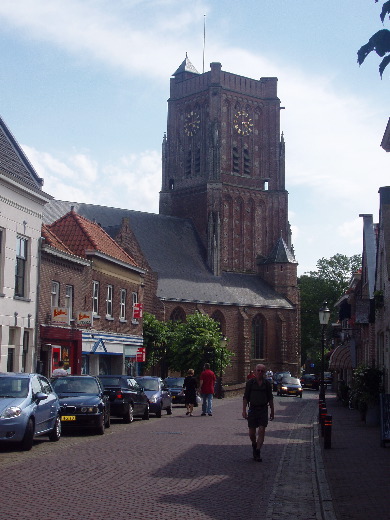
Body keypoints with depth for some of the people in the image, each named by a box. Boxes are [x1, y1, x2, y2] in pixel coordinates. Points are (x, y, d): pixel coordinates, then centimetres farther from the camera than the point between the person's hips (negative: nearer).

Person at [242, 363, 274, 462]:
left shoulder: (267, 383, 4)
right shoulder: (250, 383, 0)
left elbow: (270, 398, 11)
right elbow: (245, 397, 1)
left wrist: (272, 411, 10)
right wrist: (244, 410, -6)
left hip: (263, 409, 0)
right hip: (252, 409, 0)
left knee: (262, 431, -9)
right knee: (251, 432, 4)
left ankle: (257, 452, -4)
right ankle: (254, 445, 33)